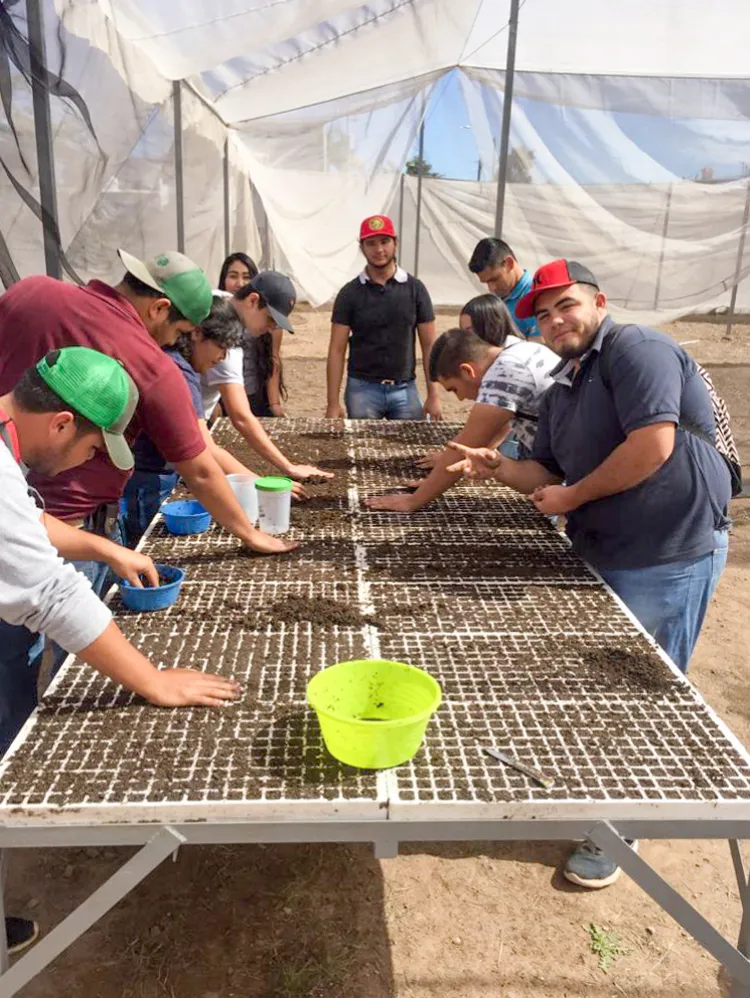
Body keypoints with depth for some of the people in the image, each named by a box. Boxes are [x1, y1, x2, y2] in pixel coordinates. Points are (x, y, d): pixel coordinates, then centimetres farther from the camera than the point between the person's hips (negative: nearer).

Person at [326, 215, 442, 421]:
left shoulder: (415, 289, 2)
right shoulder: (350, 293, 0)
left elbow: (429, 345, 3)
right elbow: (337, 350, -2)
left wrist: (433, 396, -3)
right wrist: (333, 403, -8)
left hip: (405, 389, 1)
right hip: (363, 388, -1)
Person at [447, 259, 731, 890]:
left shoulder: (635, 348, -14)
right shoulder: (561, 390, 13)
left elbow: (653, 443, -26)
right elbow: (548, 475, 16)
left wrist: (572, 497, -15)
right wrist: (500, 469, -5)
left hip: (669, 557, -8)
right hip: (602, 554, 9)